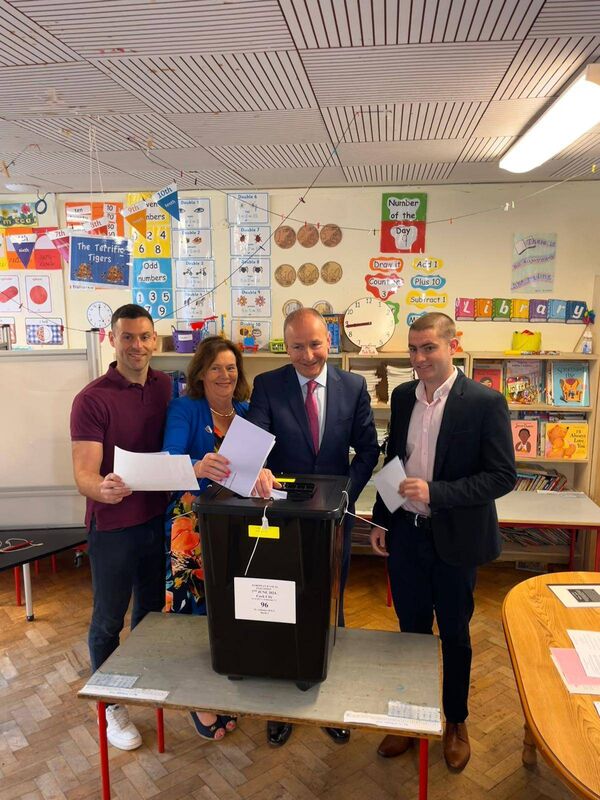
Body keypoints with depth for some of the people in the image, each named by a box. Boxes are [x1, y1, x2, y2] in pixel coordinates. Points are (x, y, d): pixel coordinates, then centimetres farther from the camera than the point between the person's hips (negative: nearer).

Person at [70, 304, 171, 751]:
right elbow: (84, 473, -22)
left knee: (152, 609, 22)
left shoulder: (167, 387, 0)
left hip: (160, 519, 5)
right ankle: (111, 705, 34)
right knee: (109, 620, 12)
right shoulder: (92, 400, -17)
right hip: (113, 527, -5)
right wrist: (102, 489, -43)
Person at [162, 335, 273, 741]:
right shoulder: (185, 409, -5)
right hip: (193, 520, -4)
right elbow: (170, 456, -21)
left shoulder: (247, 411, 7)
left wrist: (262, 469, -32)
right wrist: (198, 467, -44)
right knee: (198, 608, 0)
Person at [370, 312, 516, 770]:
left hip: (454, 539, -4)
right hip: (405, 534, 4)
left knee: (454, 634, 15)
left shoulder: (485, 402, -14)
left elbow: (503, 476, -15)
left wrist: (436, 492, -25)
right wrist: (381, 520, 10)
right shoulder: (402, 397, 2)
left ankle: (456, 721, 40)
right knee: (411, 629, 18)